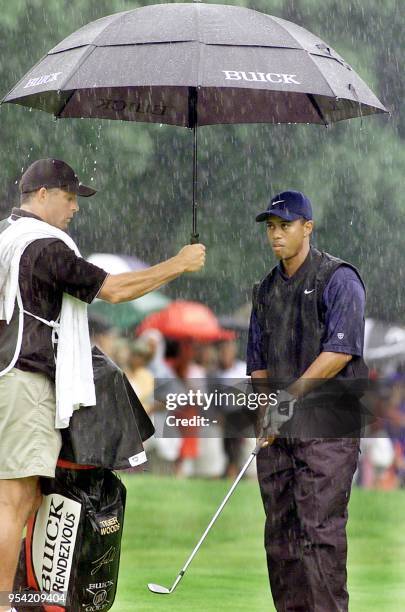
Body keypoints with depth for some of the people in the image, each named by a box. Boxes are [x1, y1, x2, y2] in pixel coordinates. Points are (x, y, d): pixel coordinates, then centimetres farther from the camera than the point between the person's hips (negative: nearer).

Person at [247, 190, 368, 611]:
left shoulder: (338, 279, -5)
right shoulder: (266, 290, 17)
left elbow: (341, 351, -14)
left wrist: (291, 394, -17)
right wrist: (265, 411, 7)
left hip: (326, 424, -7)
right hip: (278, 428, 7)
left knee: (320, 528, -13)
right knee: (279, 530, 6)